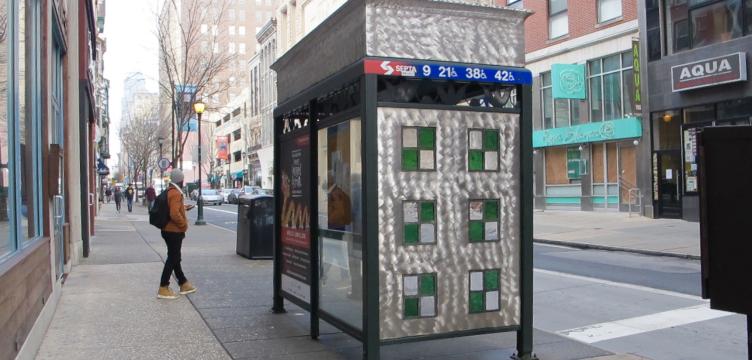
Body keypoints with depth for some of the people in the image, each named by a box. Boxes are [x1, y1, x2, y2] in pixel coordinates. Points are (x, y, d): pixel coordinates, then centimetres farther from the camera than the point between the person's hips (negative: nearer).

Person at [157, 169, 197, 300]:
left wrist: (184, 208, 25)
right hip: (174, 231, -10)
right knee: (172, 259, -3)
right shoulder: (176, 193, -21)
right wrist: (184, 225, -17)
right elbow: (174, 214, -30)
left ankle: (183, 284, 29)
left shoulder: (170, 191, 10)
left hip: (170, 230, 10)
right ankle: (163, 289, 1)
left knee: (174, 258, 17)